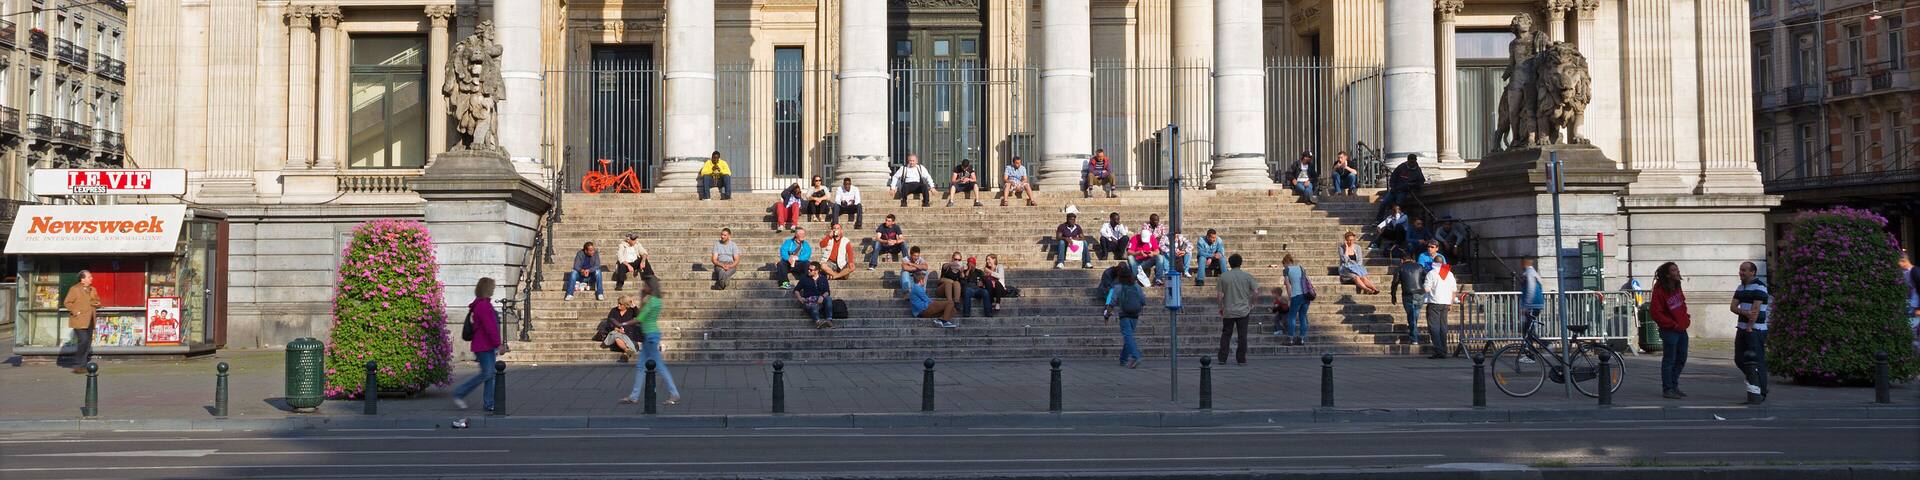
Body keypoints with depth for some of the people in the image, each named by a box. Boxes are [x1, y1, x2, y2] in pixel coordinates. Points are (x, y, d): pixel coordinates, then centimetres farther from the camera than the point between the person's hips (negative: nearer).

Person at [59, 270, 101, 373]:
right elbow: (67, 303, -7)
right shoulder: (74, 289, -5)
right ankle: (79, 365, -6)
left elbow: (98, 303, 21)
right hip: (79, 321, -7)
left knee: (88, 342, 7)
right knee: (83, 340, -16)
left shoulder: (93, 290, 15)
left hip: (90, 321, 7)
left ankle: (83, 365, 14)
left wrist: (96, 304, -2)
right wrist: (75, 312, -15)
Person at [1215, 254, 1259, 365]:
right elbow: (1256, 290, -5)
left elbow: (1220, 294, -4)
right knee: (1242, 335, 5)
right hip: (1243, 310, 0)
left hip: (1228, 311, 1)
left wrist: (1220, 307, 8)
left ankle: (1222, 358, 8)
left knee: (1226, 334, 10)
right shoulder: (1246, 276, -4)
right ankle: (1241, 359, 6)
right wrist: (1251, 304, 9)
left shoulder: (1223, 276, -4)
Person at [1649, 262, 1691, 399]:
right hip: (1669, 331, -8)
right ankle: (1667, 389, 6)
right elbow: (1656, 313, -19)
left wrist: (1686, 318, 11)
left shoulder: (1677, 287, 9)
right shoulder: (1660, 290, -17)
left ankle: (1674, 386, 27)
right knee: (1669, 361, -2)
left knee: (1681, 360, 15)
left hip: (1681, 330, 8)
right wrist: (1673, 325, -16)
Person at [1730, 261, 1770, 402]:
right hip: (1742, 327, 8)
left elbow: (1756, 309, -16)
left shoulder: (1759, 287, -9)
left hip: (1755, 329, -8)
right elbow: (1733, 307, 4)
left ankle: (1761, 393, -4)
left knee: (1757, 361, -8)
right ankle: (1753, 385, 25)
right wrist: (1745, 312, -16)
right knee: (1739, 359, 9)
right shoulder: (1741, 288, 15)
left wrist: (1750, 327, -19)